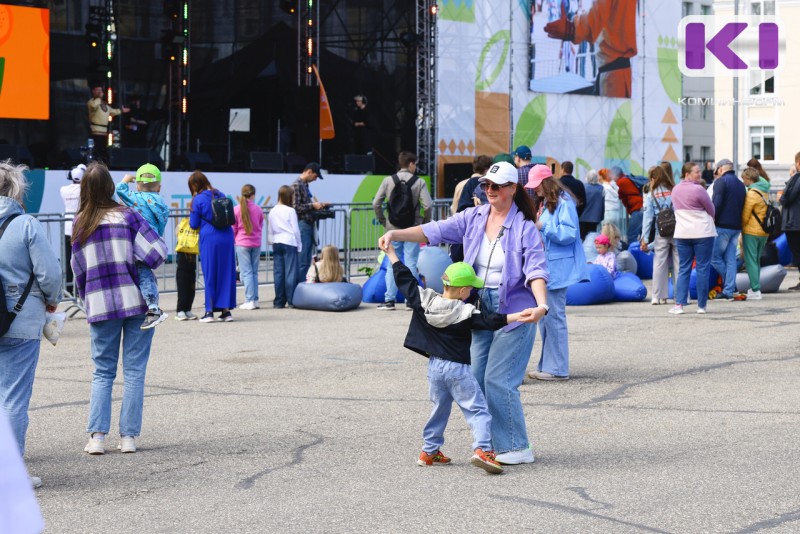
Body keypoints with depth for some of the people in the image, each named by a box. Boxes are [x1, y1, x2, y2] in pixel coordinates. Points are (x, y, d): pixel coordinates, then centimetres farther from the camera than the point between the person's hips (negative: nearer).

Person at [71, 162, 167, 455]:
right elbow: (157, 252, -14)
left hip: (100, 304, 2)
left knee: (102, 372, 11)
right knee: (134, 371, 5)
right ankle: (128, 436, 4)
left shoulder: (80, 223, 5)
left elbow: (78, 269, 10)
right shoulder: (128, 216, -5)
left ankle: (97, 435, 0)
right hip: (136, 299, -2)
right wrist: (144, 268, 7)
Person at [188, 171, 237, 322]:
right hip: (227, 237, 5)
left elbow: (194, 224, -3)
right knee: (227, 273, 9)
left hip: (209, 238, -5)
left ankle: (210, 311, 4)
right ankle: (226, 310, 10)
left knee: (210, 274, 3)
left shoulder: (198, 200, -8)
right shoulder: (220, 195, 9)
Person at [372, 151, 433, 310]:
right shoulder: (419, 182, -5)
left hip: (392, 229, 2)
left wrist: (383, 220, 10)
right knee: (411, 264, 4)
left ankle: (389, 300, 6)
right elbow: (428, 205, -12)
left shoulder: (388, 180, 0)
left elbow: (376, 204, -2)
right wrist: (424, 222, 4)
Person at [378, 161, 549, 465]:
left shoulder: (524, 227, -9)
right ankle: (491, 444, 16)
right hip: (482, 311, 6)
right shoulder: (474, 218, 6)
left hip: (515, 313, -6)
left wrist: (542, 305, -34)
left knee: (498, 380, -10)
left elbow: (536, 269, -18)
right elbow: (435, 231, 1)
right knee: (477, 379, 6)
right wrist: (395, 234, -11)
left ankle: (517, 449, 0)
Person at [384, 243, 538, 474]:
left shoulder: (424, 301, -3)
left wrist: (391, 253, 13)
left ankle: (429, 451, 25)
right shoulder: (465, 312, -16)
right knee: (478, 410, -3)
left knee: (440, 408, 21)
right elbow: (489, 320, -21)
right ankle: (483, 449, -20)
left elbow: (405, 280, 5)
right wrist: (517, 316, -27)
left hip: (434, 366, 6)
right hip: (457, 368, -6)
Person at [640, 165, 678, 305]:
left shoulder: (651, 195, -1)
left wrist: (644, 239, 0)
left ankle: (658, 296, 6)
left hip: (661, 234, -1)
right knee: (679, 264, 5)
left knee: (659, 264, 6)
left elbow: (648, 217, -2)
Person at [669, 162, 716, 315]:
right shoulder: (698, 190, -14)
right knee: (703, 269, 2)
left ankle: (679, 304, 0)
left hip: (682, 233, 5)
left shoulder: (675, 190, 6)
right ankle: (701, 305, 5)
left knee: (683, 269, 9)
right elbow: (711, 210, -3)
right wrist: (708, 219, 16)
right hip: (703, 233, -5)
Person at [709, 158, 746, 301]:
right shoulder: (741, 185, 17)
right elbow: (743, 207, 17)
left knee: (714, 257, 1)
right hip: (736, 227, 8)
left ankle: (730, 285, 1)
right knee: (730, 260, 7)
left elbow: (716, 204, -16)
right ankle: (729, 291, 4)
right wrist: (738, 223, 17)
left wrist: (711, 220, -9)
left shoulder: (721, 181, -6)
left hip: (722, 226, -8)